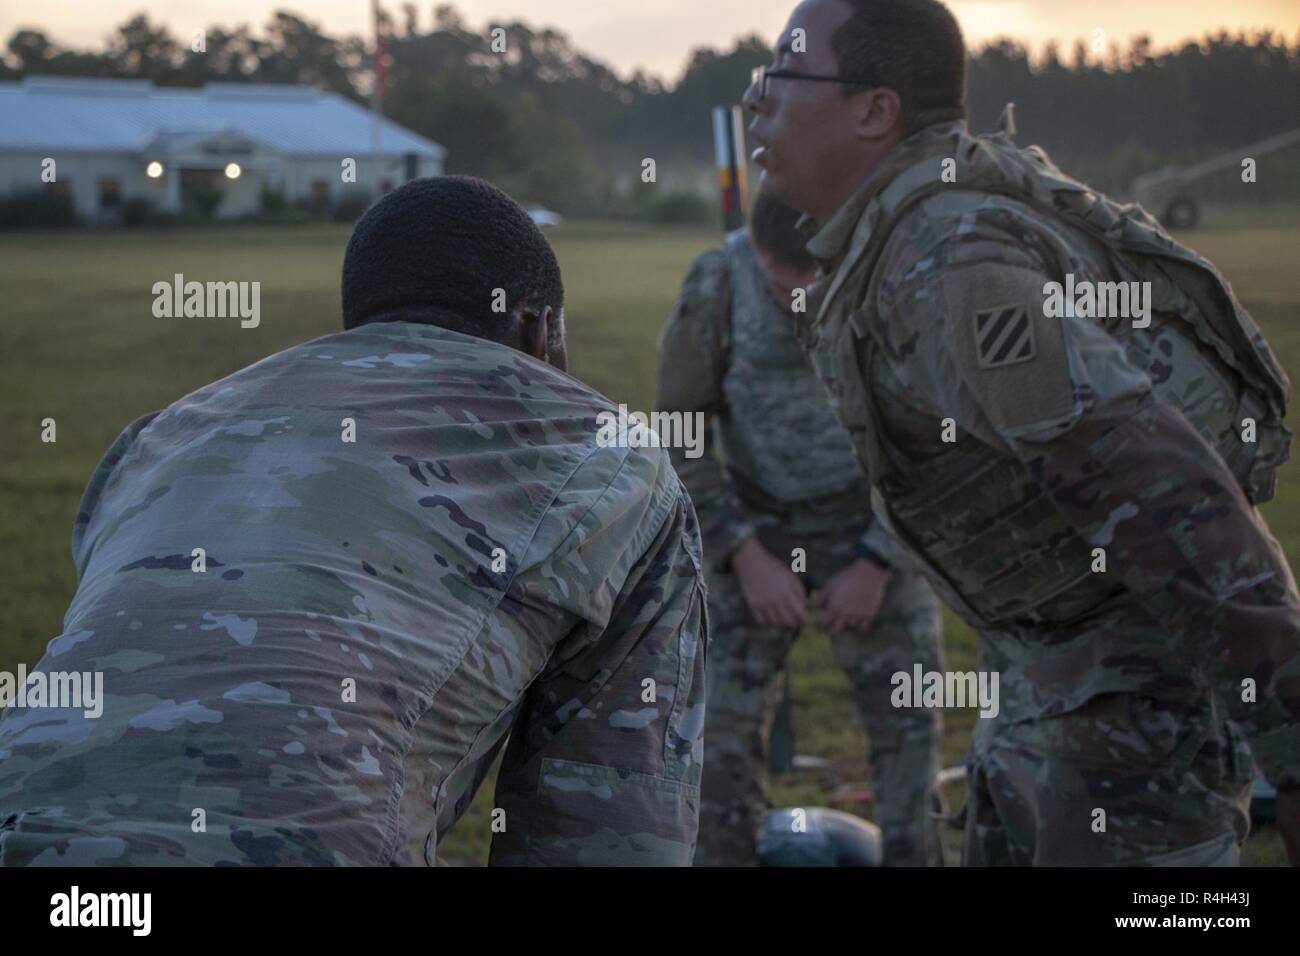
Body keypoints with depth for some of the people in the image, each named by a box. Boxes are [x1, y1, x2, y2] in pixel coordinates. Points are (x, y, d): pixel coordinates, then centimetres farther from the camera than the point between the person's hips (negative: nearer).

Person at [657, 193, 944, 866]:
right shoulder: (716, 288, -21)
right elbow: (681, 436, -11)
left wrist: (878, 564, -16)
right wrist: (744, 557, -18)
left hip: (873, 523, 0)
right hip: (759, 524, 0)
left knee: (905, 715, -5)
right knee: (723, 714, -7)